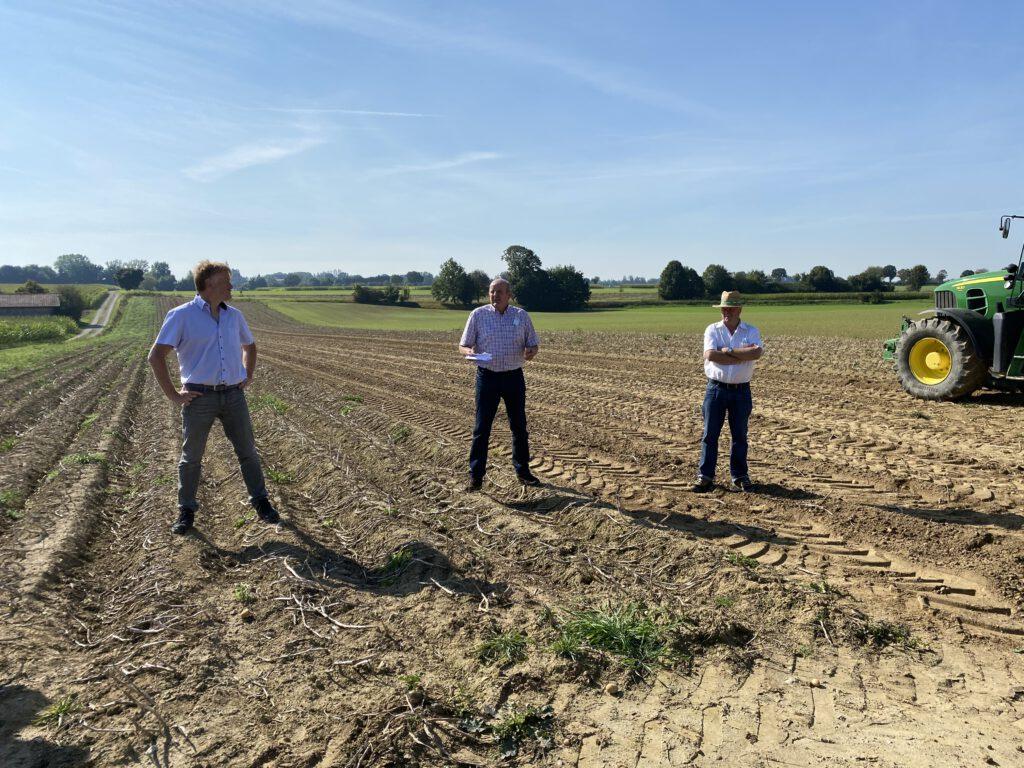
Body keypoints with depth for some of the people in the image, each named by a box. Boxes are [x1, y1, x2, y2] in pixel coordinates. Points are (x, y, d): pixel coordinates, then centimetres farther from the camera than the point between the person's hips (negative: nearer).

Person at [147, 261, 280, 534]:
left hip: (234, 396, 4)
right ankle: (186, 511, 24)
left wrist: (248, 377, 15)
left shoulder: (234, 316, 9)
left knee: (248, 452, 9)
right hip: (200, 397, -4)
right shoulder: (181, 316, -7)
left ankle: (260, 502, 22)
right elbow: (156, 356, -9)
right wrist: (173, 395, -10)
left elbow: (249, 345, 27)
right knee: (191, 457, 8)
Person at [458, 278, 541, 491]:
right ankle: (476, 475, 9)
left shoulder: (521, 315, 3)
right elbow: (463, 346, 1)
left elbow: (534, 344, 7)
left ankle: (522, 471, 25)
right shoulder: (478, 314, -1)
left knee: (519, 426, 11)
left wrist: (531, 352, -17)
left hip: (514, 377, 2)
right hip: (487, 377, -2)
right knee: (482, 427, -1)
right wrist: (470, 352, -23)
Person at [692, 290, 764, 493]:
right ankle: (706, 476, 9)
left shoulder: (752, 331, 4)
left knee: (740, 436, 10)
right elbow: (710, 355, -16)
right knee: (710, 434, 2)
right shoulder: (712, 330, 2)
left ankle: (739, 476, 21)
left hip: (741, 391, 1)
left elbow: (757, 353, -17)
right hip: (716, 389, -1)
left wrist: (728, 351, -15)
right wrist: (743, 356, -13)